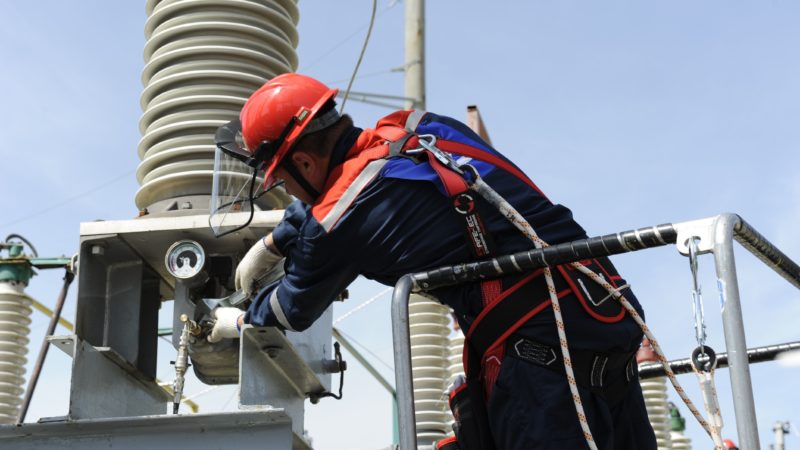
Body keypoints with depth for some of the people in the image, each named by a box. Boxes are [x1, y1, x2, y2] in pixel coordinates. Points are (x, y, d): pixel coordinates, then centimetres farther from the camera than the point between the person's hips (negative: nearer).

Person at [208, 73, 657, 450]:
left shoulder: (339, 221, -7)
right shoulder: (420, 126, 13)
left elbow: (293, 311, 15)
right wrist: (270, 246, 43)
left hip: (539, 347, -9)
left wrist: (238, 322, 36)